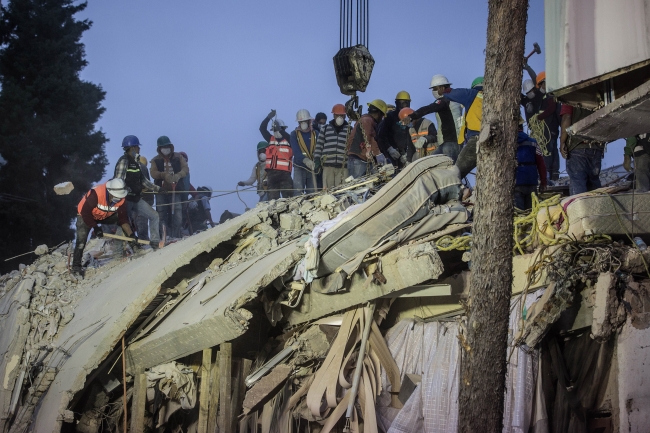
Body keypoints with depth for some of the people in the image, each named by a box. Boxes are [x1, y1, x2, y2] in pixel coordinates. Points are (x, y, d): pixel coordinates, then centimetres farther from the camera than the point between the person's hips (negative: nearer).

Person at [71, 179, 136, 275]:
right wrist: (95, 227, -27)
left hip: (106, 216, 5)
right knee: (81, 240, -15)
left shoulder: (121, 199, -24)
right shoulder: (96, 194, -41)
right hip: (85, 216, -5)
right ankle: (76, 266, -3)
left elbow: (123, 218, -17)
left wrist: (131, 234, -26)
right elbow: (85, 213, -31)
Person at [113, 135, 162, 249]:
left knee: (154, 216, 4)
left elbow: (143, 179, 20)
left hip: (136, 199, 9)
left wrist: (157, 188, 19)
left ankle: (155, 242, 7)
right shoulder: (124, 161, -14)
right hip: (126, 200, -8)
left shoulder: (135, 162, 13)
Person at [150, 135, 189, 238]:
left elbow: (185, 169, -4)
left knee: (177, 215, -8)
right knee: (161, 215, 2)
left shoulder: (178, 158, 9)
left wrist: (178, 175, -25)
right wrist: (164, 175, -27)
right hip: (161, 191, 1)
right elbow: (153, 173, -7)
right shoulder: (156, 160, 9)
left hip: (175, 191, -1)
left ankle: (176, 237, -5)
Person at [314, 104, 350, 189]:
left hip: (343, 167, -1)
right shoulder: (325, 129, 16)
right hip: (328, 165, 1)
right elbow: (319, 145, 14)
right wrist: (317, 159, 4)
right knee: (327, 189, -3)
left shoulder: (349, 129, 12)